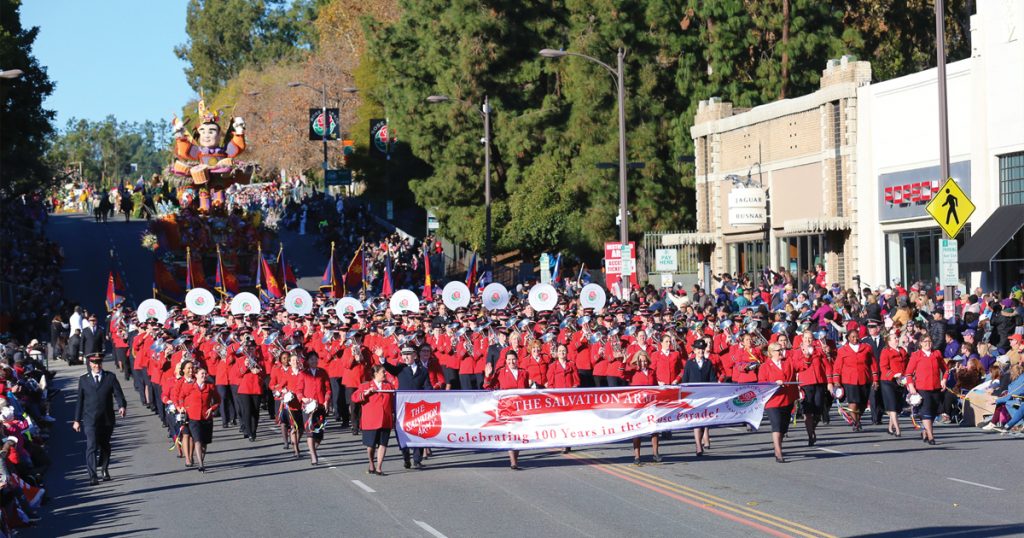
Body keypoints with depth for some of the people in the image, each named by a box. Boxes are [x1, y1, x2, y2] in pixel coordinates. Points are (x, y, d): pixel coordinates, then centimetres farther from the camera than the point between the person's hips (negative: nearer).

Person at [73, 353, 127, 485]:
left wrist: (122, 406, -22)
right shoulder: (83, 380, 6)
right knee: (91, 447, -12)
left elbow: (118, 394, -2)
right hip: (90, 420, -2)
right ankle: (92, 476, -15)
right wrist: (77, 420, 8)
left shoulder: (110, 377, 5)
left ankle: (104, 469, 37)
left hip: (107, 419, 2)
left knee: (105, 446, 15)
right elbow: (80, 401, 9)